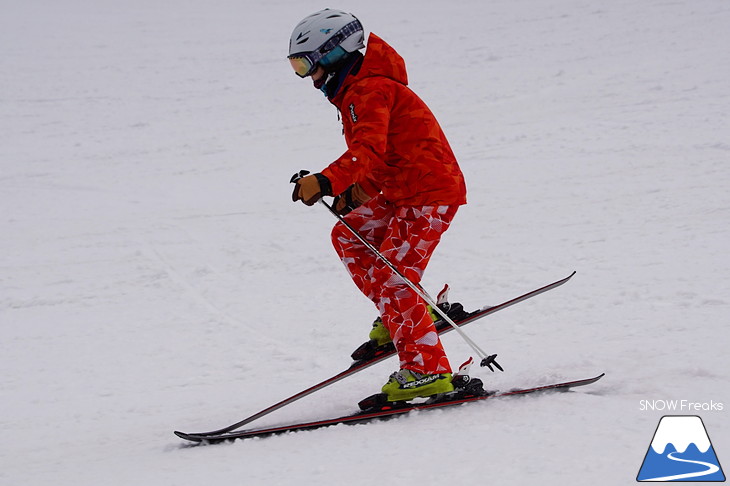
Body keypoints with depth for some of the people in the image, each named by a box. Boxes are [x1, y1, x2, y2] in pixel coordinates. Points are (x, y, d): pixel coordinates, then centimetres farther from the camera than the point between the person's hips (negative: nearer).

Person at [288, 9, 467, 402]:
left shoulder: (368, 90, -15)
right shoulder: (357, 90, 19)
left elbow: (368, 149, -31)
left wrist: (326, 182, -39)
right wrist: (357, 193, 18)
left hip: (430, 193, -11)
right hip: (401, 192, 11)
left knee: (392, 277, -14)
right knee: (348, 236, 14)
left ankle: (427, 370, -17)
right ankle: (399, 317, 16)